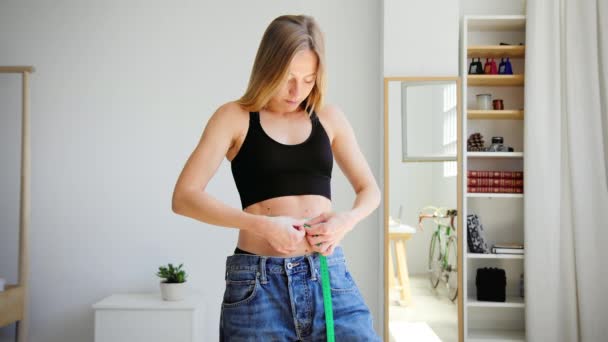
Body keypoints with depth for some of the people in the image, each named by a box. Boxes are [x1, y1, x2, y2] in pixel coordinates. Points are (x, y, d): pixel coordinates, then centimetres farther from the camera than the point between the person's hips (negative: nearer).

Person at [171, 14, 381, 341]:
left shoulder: (329, 118, 10)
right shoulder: (235, 117, 1)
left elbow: (369, 189, 16)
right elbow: (184, 197, -6)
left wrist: (347, 218, -7)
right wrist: (261, 225, -17)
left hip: (329, 275, 3)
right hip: (257, 282, -2)